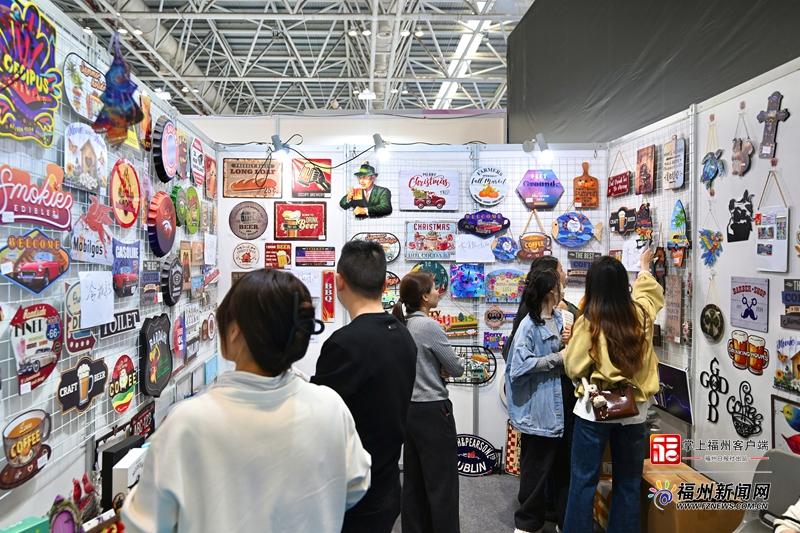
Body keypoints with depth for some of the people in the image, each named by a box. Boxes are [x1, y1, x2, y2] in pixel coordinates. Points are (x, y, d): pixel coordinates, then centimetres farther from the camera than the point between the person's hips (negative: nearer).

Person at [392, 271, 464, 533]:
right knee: (443, 482, 2)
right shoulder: (429, 326, -16)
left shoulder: (403, 326, 6)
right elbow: (456, 368, -10)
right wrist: (459, 361, 10)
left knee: (414, 479, 15)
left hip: (410, 408, 8)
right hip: (432, 410, -8)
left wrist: (440, 367, 1)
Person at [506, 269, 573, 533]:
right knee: (536, 469, 7)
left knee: (563, 465, 19)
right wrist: (557, 358, -17)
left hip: (563, 405, 7)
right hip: (540, 409, -7)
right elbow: (520, 366, -22)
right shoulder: (529, 326, -15)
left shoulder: (560, 318, 7)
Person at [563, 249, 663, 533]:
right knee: (628, 483, 17)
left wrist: (572, 340, 8)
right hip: (634, 411, 4)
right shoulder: (641, 313, -1)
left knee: (584, 481, 7)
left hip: (594, 410, -3)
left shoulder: (588, 322, -13)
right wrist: (644, 268, 41)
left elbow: (573, 367, -9)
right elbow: (651, 291, 22)